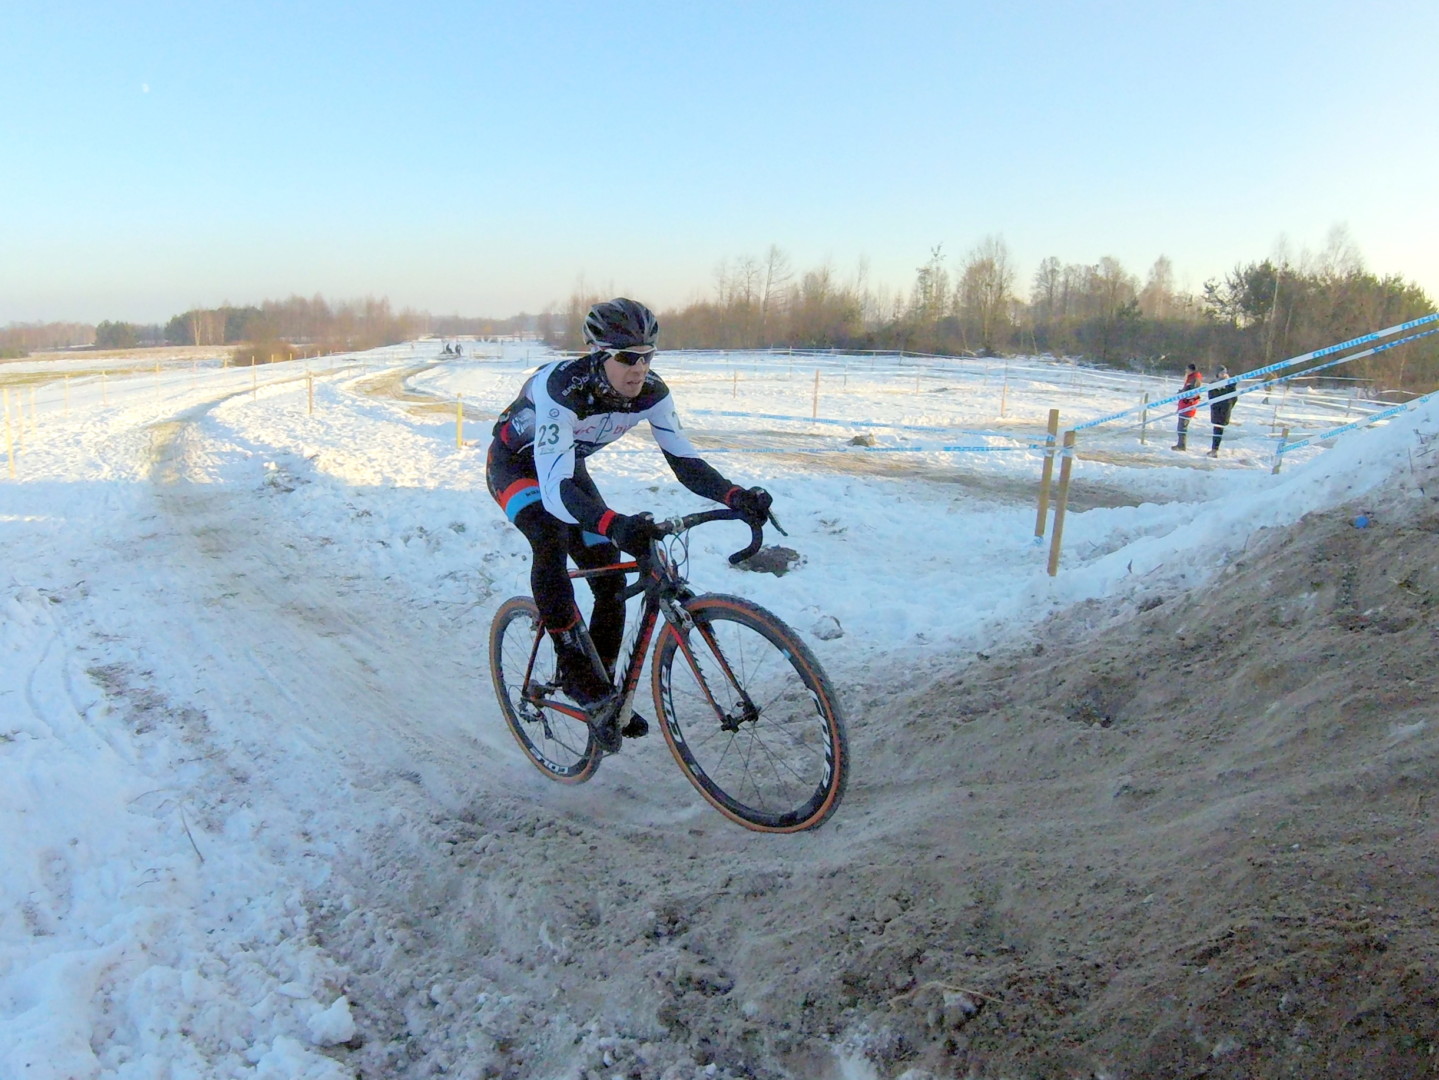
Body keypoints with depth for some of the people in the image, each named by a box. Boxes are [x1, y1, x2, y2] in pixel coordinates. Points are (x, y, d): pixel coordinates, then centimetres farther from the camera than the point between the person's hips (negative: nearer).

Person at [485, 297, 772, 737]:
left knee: (611, 581, -3)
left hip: (568, 466, 5)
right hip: (515, 463, -5)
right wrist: (615, 524, -66)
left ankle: (602, 692, 16)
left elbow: (684, 460, -24)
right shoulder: (562, 387, -40)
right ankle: (572, 666, -22)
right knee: (551, 538, -37)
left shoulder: (651, 393, -23)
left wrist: (736, 496, -44)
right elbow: (555, 488, -48)